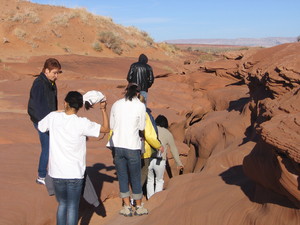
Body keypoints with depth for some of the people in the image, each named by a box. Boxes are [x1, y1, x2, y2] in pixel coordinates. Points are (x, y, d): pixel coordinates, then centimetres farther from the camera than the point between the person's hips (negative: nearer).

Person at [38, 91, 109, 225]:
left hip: (56, 173, 3)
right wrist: (103, 109, 4)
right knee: (73, 207, 7)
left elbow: (40, 127, 15)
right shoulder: (82, 123, -14)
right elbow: (106, 129, -5)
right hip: (74, 174, -3)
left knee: (62, 204, 20)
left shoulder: (53, 117, -6)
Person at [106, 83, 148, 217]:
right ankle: (139, 207, 23)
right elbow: (141, 128, 2)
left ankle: (127, 207, 20)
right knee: (135, 178, 11)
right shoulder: (140, 106, -4)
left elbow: (111, 126, 9)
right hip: (132, 146, -2)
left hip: (117, 145, 3)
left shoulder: (116, 104, 5)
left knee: (122, 177, 13)